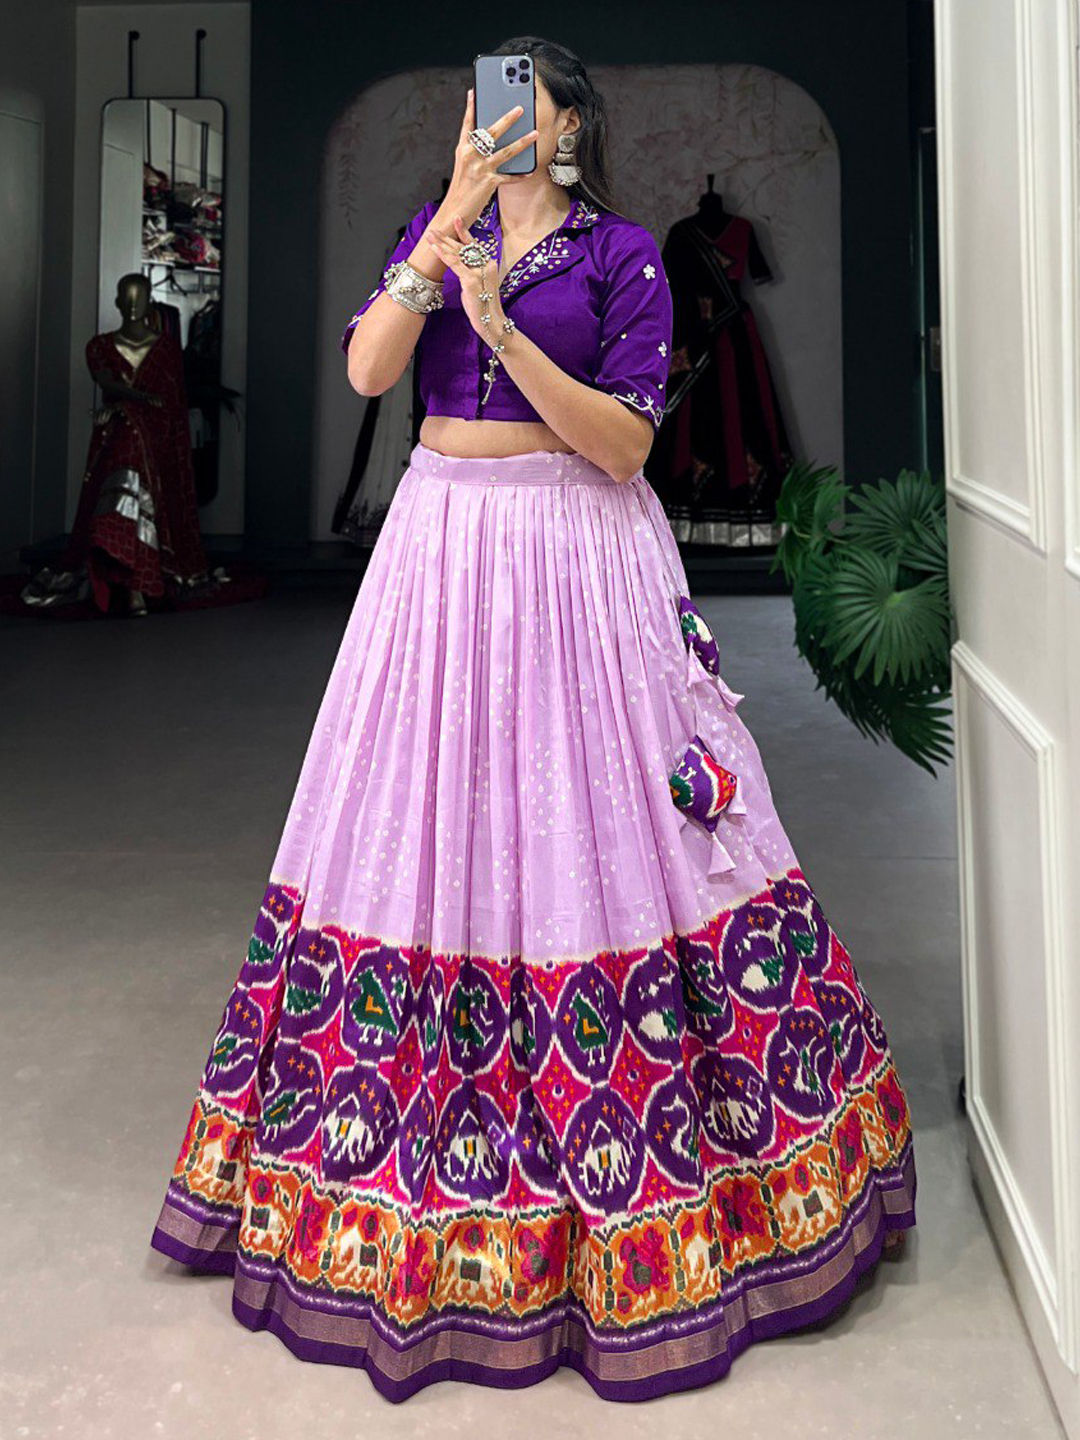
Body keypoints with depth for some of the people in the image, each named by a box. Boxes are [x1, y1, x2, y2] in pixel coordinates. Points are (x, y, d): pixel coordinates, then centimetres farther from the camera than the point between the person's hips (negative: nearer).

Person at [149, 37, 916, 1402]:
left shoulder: (623, 253, 2)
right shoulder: (434, 227, 13)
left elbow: (626, 442, -9)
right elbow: (366, 369, -4)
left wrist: (500, 325, -17)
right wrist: (452, 216, -10)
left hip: (578, 556, -3)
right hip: (440, 542, 4)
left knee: (585, 818, -3)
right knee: (431, 822, 4)